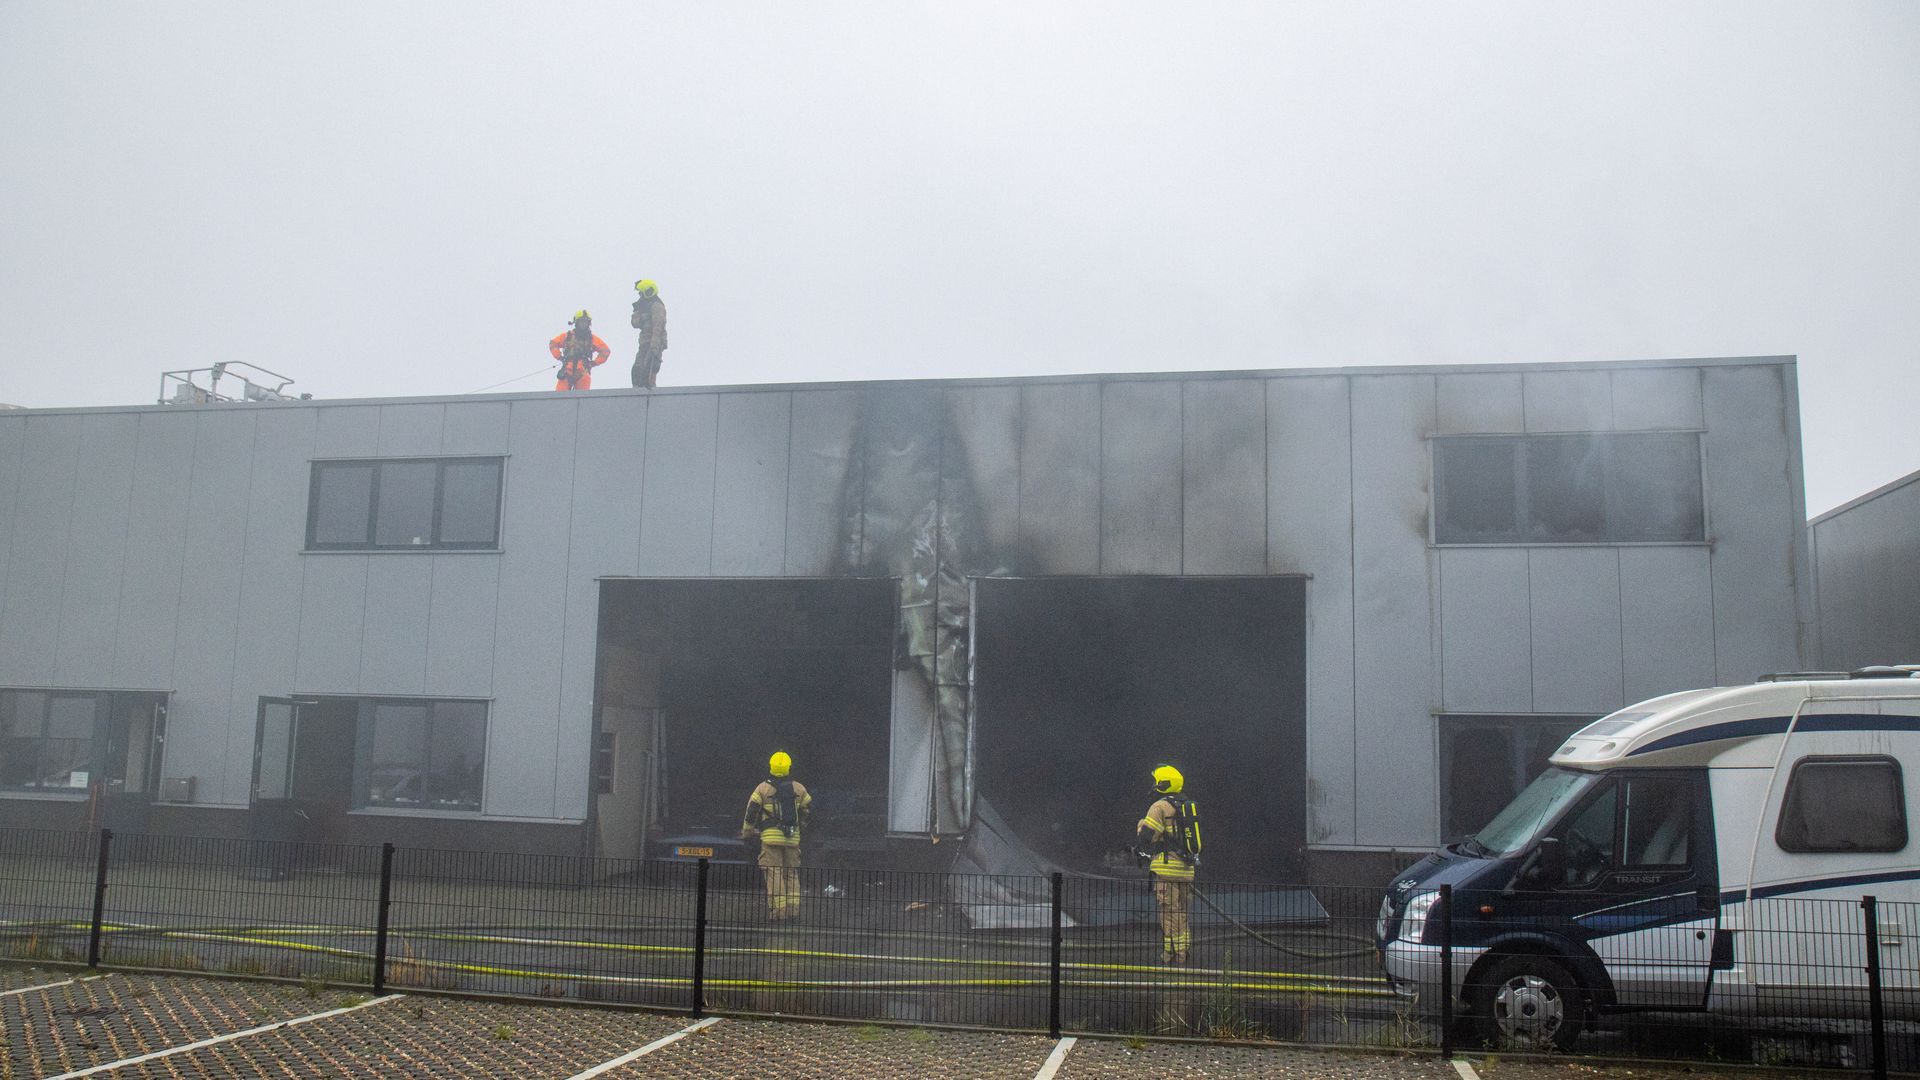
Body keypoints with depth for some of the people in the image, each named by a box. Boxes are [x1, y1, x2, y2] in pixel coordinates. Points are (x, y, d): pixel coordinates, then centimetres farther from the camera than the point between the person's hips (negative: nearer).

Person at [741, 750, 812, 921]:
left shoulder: (763, 788, -1)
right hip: (793, 837, 3)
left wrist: (746, 833, 13)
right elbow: (809, 808, 17)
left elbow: (751, 811, 0)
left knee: (774, 873, -2)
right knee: (792, 873, 12)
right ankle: (793, 909, 6)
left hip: (771, 836, -3)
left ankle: (778, 911, -6)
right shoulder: (798, 788, 8)